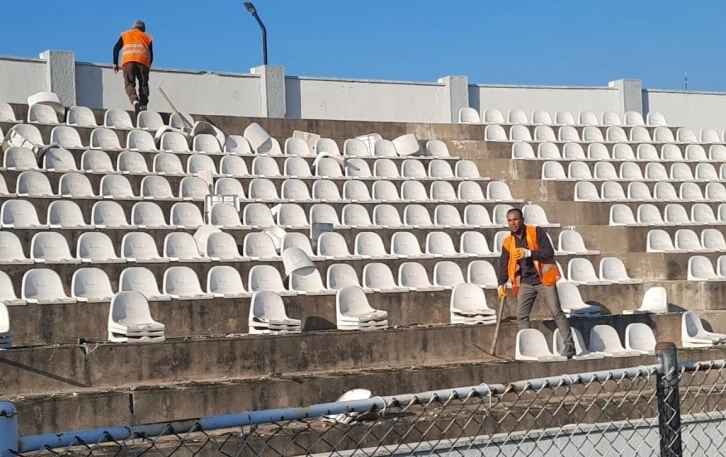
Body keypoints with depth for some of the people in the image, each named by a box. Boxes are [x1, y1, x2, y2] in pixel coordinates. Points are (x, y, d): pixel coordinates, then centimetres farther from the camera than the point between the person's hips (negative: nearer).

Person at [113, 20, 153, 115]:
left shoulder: (125, 35, 29)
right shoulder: (148, 37, 28)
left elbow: (116, 48, 15)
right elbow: (151, 55, 18)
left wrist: (115, 63, 16)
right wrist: (148, 67, 28)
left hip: (128, 60, 0)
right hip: (143, 60, 1)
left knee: (129, 83, -5)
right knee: (143, 84, 6)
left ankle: (135, 101, -30)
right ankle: (143, 104, -11)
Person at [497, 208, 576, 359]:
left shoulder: (537, 232, -9)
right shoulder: (508, 242, 4)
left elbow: (549, 251, -17)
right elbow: (504, 264, 8)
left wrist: (528, 253, -28)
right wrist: (502, 283, -4)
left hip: (543, 279, -4)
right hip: (525, 282, 4)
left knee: (557, 312, -4)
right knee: (521, 316, 0)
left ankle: (569, 345, 0)